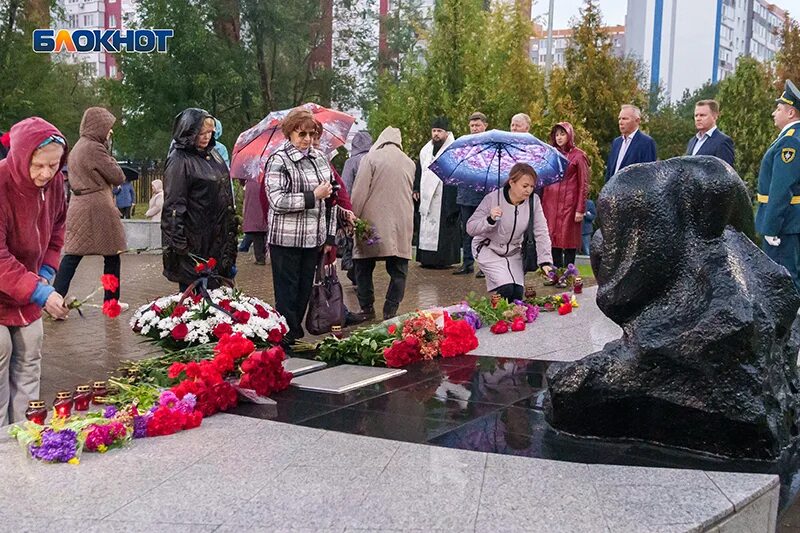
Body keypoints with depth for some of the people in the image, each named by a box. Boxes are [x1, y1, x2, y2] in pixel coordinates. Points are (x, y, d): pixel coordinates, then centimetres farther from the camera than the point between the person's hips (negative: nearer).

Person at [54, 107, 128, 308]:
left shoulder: (78, 148, 15)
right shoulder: (95, 149, -13)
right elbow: (118, 177, -10)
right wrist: (109, 153, 3)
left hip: (78, 207, 8)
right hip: (97, 208, -8)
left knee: (71, 256, 5)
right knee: (111, 257, 5)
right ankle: (111, 302, 13)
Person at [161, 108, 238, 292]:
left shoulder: (213, 154, 12)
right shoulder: (179, 161, -13)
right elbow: (174, 204, -17)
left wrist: (231, 227, 20)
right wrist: (178, 242, -20)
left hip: (218, 237, 8)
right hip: (194, 242, -8)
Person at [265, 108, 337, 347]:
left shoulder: (320, 157, 10)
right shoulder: (278, 160, -9)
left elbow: (331, 199, 15)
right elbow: (277, 200, -19)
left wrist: (330, 235, 11)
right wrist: (313, 196, -19)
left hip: (314, 238, 6)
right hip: (286, 238, -6)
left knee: (304, 291, 13)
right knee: (287, 294, 1)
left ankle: (297, 333, 25)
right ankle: (286, 340, 9)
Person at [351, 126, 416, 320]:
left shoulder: (371, 158, -3)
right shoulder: (409, 163, 11)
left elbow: (360, 192, -7)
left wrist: (354, 217, 0)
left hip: (374, 221, -3)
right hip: (402, 225, 3)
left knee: (364, 268, 10)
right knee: (398, 271, 9)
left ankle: (367, 308, 12)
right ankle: (390, 311, 7)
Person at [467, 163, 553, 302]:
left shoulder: (534, 200, -12)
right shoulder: (492, 199, -21)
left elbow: (541, 233, -13)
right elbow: (470, 228, -18)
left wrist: (545, 261, -25)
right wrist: (490, 219, -36)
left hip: (513, 251, 4)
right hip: (488, 249, -4)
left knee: (518, 293, -10)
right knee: (506, 289, -22)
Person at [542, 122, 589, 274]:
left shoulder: (578, 155, 0)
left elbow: (583, 185, -4)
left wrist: (580, 209, -11)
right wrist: (542, 203, 10)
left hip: (568, 203, -5)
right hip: (550, 203, 5)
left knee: (568, 239, -4)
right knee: (553, 239, 3)